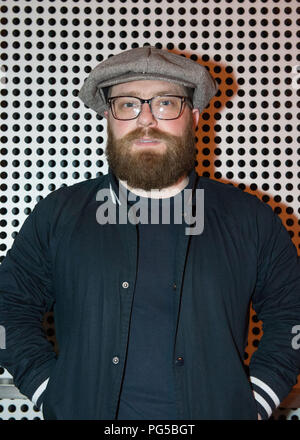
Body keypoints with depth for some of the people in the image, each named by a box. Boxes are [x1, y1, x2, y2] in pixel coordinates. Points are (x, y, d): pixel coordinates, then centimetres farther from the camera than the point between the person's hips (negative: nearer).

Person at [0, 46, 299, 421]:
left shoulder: (250, 218, 1)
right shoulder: (57, 213, 0)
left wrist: (256, 402, -6)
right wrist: (50, 393, -7)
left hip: (218, 412, 0)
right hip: (85, 411, 0)